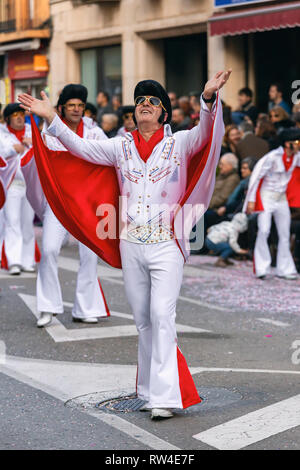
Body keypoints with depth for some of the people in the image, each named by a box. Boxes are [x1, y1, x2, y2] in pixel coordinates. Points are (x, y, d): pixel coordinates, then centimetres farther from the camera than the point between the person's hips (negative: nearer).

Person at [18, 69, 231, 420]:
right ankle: (150, 389, 19)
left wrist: (209, 98, -35)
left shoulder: (179, 144, 1)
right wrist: (51, 119, 0)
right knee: (143, 320, 9)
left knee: (162, 315, -14)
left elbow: (206, 132, -16)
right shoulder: (121, 147, 11)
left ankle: (165, 396, -14)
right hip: (131, 246, 4)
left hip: (166, 246, -4)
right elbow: (80, 147, 10)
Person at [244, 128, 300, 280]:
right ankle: (261, 269, -10)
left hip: (281, 198, 6)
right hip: (266, 197, -6)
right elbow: (256, 176, -15)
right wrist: (251, 200, -16)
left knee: (285, 234, 6)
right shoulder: (272, 157, -19)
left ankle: (284, 269, 15)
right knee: (264, 230, -16)